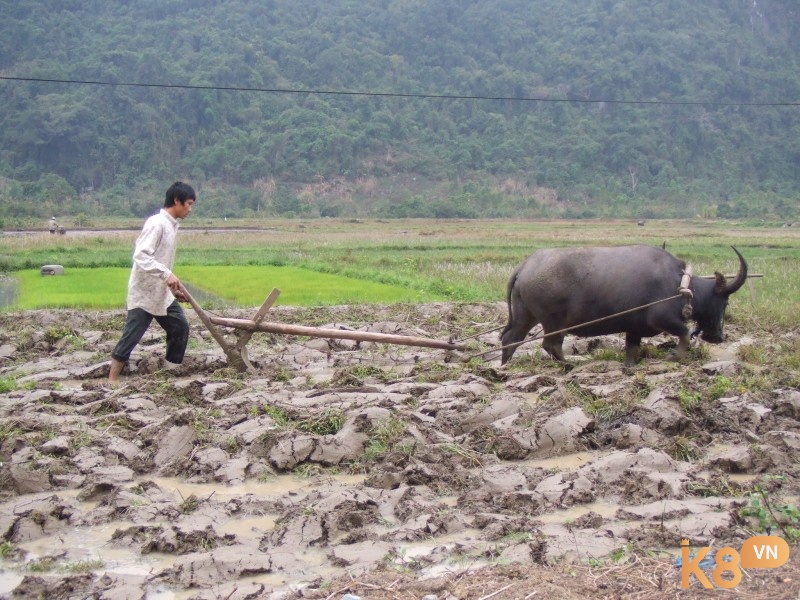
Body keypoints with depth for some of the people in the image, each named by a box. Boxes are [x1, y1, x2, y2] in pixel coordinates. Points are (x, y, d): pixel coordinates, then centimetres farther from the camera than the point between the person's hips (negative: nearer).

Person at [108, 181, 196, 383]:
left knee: (181, 327, 10)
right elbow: (141, 256, -27)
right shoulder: (156, 223, -18)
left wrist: (174, 287, 15)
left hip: (162, 293, 9)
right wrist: (167, 275, -33)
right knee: (131, 336, -7)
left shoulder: (172, 225, 10)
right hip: (143, 293, -9)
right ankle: (112, 381, -2)